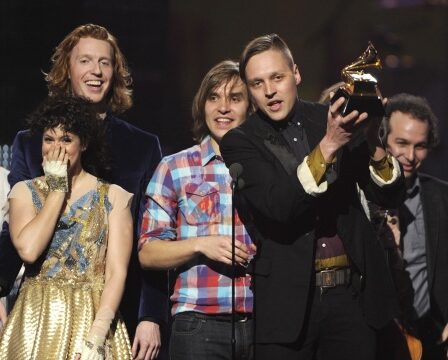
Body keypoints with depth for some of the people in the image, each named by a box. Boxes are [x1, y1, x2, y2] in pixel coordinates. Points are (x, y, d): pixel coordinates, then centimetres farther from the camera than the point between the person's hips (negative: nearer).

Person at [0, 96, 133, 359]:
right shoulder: (24, 192, 7)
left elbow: (117, 272, -7)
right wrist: (57, 190, -6)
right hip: (36, 320, 1)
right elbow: (28, 249, -12)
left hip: (92, 320, -1)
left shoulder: (113, 197, 1)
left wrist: (97, 334, -19)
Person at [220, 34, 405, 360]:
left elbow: (391, 195, 4)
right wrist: (328, 146, -24)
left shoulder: (333, 120, 6)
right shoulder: (241, 143, -2)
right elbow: (278, 207, -17)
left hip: (351, 296, 2)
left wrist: (372, 142, -15)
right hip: (289, 301, -2)